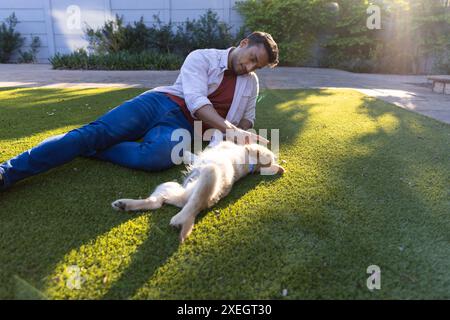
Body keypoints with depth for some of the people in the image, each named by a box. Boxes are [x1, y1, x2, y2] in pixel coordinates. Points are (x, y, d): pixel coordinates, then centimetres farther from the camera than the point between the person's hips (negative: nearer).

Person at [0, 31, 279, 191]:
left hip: (182, 127, 2)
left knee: (155, 157, -37)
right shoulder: (202, 57, 4)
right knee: (96, 131, -24)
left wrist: (244, 134, 4)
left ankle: (91, 150, -19)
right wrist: (229, 128, -21)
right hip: (160, 102, -1)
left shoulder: (251, 84, 19)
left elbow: (247, 119, 29)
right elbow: (196, 100, -10)